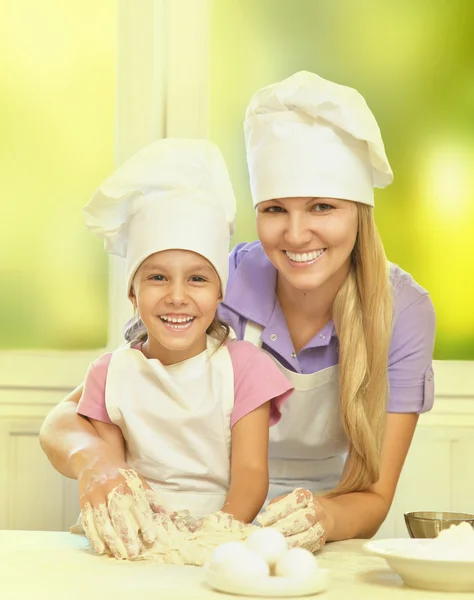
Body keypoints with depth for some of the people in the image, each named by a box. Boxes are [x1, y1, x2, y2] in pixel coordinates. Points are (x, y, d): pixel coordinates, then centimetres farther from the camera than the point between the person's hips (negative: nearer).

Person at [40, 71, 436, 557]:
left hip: (330, 555, 1)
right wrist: (93, 462, -38)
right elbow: (69, 418, -15)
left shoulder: (403, 311, -16)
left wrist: (323, 517, -37)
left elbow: (373, 499, -14)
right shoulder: (216, 287, -18)